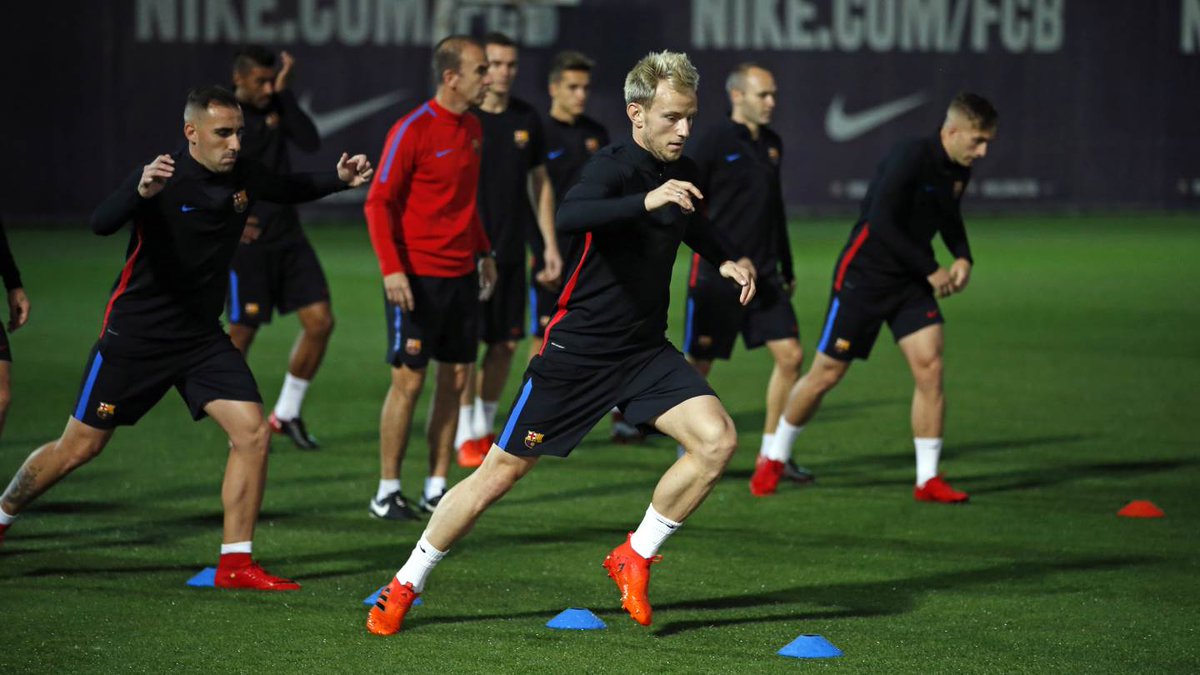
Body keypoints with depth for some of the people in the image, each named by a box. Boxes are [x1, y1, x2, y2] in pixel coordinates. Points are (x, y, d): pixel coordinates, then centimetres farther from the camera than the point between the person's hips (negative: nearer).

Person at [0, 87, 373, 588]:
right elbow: (101, 224, -35)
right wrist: (140, 193, -54)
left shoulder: (242, 177, -2)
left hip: (202, 337, 5)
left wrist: (339, 179, 1)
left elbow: (288, 190, 19)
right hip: (135, 335, -5)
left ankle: (235, 564, -3)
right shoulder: (162, 179, -20)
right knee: (78, 448, 2)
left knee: (253, 433, -10)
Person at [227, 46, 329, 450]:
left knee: (320, 322, -1)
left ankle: (287, 414, 14)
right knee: (241, 335, 0)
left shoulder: (275, 109, 7)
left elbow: (310, 142, -9)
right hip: (247, 245, -6)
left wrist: (286, 95, -13)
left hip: (289, 239, 6)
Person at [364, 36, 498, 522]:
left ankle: (436, 489, 14)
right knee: (409, 381, -4)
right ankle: (387, 492, 5)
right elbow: (378, 203, -13)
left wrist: (483, 252, 17)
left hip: (462, 275, 7)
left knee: (455, 380, 7)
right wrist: (392, 268, -21)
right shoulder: (412, 130, -12)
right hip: (418, 277, -7)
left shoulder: (471, 129, 11)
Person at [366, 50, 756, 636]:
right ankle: (404, 587, 18)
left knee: (717, 440, -16)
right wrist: (646, 200, -52)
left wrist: (724, 260, 13)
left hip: (646, 352, 6)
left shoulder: (680, 171, 3)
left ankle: (634, 558, 3)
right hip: (576, 348, -6)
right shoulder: (614, 167, -18)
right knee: (499, 474, 0)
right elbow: (565, 217, -42)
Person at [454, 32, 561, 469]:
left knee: (506, 343, 6)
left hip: (510, 251, 5)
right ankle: (465, 436, 3)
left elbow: (540, 183, 17)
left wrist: (549, 243, 12)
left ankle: (485, 426, 21)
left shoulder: (526, 119, 9)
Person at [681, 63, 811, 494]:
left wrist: (786, 267, 23)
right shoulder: (712, 143, -9)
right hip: (716, 276, -6)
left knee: (790, 355, -2)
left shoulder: (771, 144, 13)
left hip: (764, 276, 6)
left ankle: (771, 454, 8)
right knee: (699, 364, 1)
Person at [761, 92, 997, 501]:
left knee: (930, 367, -9)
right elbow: (882, 223, -27)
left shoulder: (959, 169, 3)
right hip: (863, 278, -7)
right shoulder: (910, 158, -22)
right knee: (826, 374, 2)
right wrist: (931, 271, -23)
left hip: (911, 283, 7)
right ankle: (775, 458, 22)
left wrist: (962, 257, 3)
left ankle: (927, 479, -3)